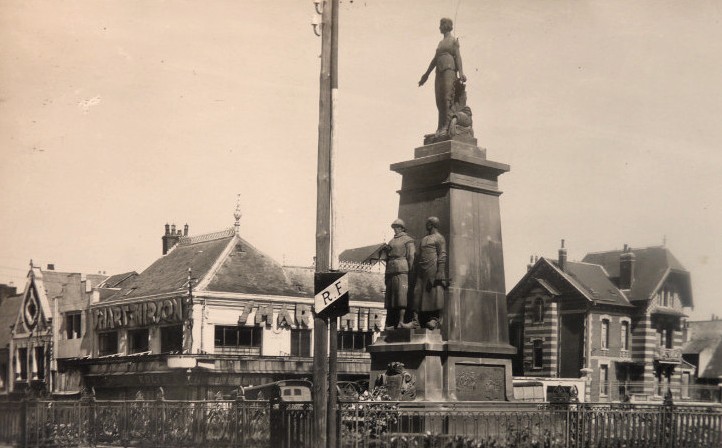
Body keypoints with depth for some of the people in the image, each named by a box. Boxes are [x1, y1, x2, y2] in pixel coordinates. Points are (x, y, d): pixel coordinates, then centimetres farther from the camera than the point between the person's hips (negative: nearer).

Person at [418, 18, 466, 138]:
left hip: (449, 69, -7)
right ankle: (440, 127, -7)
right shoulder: (441, 42, 26)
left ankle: (447, 125, -25)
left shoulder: (453, 40, 7)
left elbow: (457, 56, -3)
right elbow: (435, 58, 28)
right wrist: (426, 74, 27)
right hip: (439, 71, 7)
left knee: (447, 97, -17)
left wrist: (460, 72, -15)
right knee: (439, 99, -3)